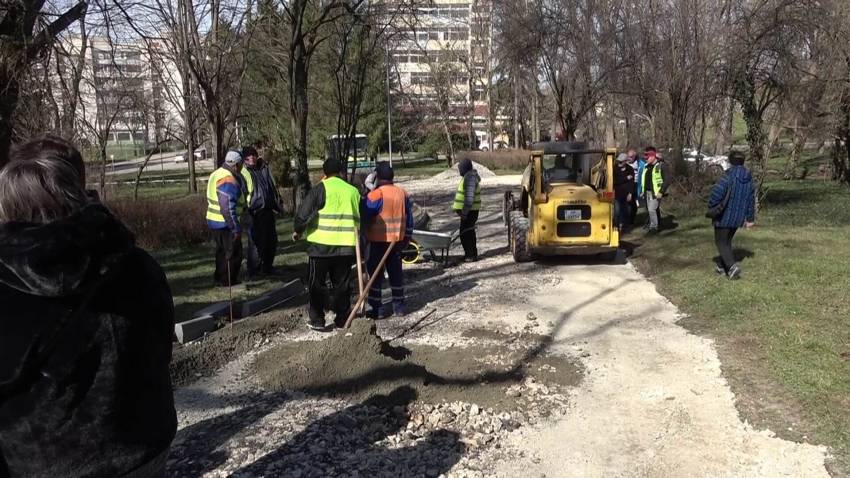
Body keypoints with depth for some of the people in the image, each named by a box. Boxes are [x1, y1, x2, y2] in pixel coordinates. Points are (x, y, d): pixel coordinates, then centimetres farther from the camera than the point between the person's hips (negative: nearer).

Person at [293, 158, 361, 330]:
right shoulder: (353, 190, 9)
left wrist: (298, 231, 6)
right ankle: (342, 318, 18)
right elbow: (360, 218, 16)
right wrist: (358, 240, 26)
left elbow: (304, 212, -10)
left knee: (317, 283, 8)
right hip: (346, 245, 4)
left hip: (321, 244, -4)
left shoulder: (321, 188, -5)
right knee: (342, 283, 14)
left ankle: (317, 320, 9)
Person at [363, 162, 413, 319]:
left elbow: (365, 217, -13)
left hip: (378, 241, -6)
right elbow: (409, 218, 11)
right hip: (397, 240, 6)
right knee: (396, 272, 14)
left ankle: (377, 308, 5)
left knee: (375, 273, 3)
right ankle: (399, 306, 19)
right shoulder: (403, 193, 5)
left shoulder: (375, 195, -15)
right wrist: (407, 236, 20)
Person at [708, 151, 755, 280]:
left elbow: (717, 193, -25)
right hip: (738, 217, 7)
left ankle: (732, 266, -13)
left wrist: (711, 207, -5)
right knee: (727, 241, 22)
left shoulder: (729, 176, -19)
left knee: (721, 242, 4)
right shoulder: (748, 178, 3)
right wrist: (750, 218, 17)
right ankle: (721, 265, 30)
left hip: (725, 216, -6)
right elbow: (751, 199, 9)